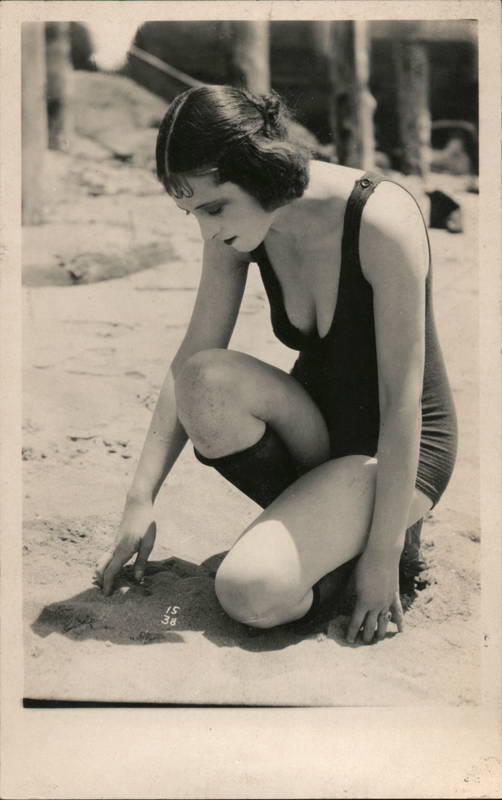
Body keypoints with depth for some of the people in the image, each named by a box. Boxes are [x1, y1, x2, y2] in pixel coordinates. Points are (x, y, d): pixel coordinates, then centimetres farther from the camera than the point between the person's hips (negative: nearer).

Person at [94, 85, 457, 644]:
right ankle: (322, 518, -6)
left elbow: (402, 401, -24)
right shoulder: (239, 229, -9)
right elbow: (190, 363, -6)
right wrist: (141, 498, -10)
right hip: (318, 424, 6)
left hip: (402, 447, -6)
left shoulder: (381, 219, -26)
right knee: (205, 381, -26)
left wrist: (382, 556, -21)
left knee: (250, 592, -26)